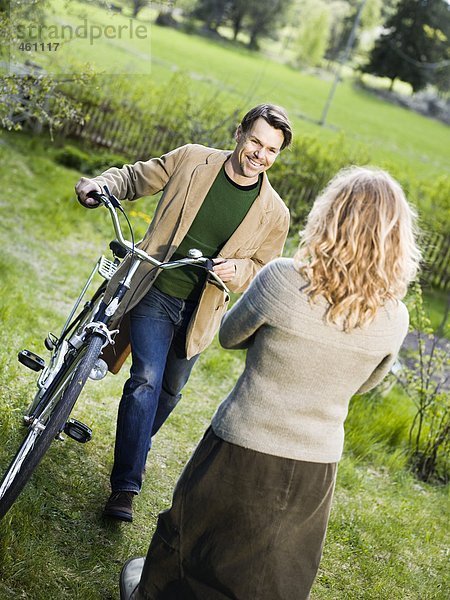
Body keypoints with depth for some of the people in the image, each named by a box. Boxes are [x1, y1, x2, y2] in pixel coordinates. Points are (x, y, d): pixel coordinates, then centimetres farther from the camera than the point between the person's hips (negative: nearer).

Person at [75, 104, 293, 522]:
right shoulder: (191, 160, -8)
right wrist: (99, 183, -17)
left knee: (170, 390, 16)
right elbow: (135, 178, 3)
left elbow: (262, 270, 3)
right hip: (157, 294, -2)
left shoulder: (274, 213, -7)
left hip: (199, 311, 2)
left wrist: (235, 270, -20)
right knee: (146, 380, -14)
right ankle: (125, 486, -9)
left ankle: (136, 448, 45)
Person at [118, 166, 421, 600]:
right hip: (315, 470, 3)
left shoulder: (282, 279, -21)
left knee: (190, 533, 26)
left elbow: (230, 336, -3)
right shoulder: (393, 319, -12)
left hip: (241, 451, -2)